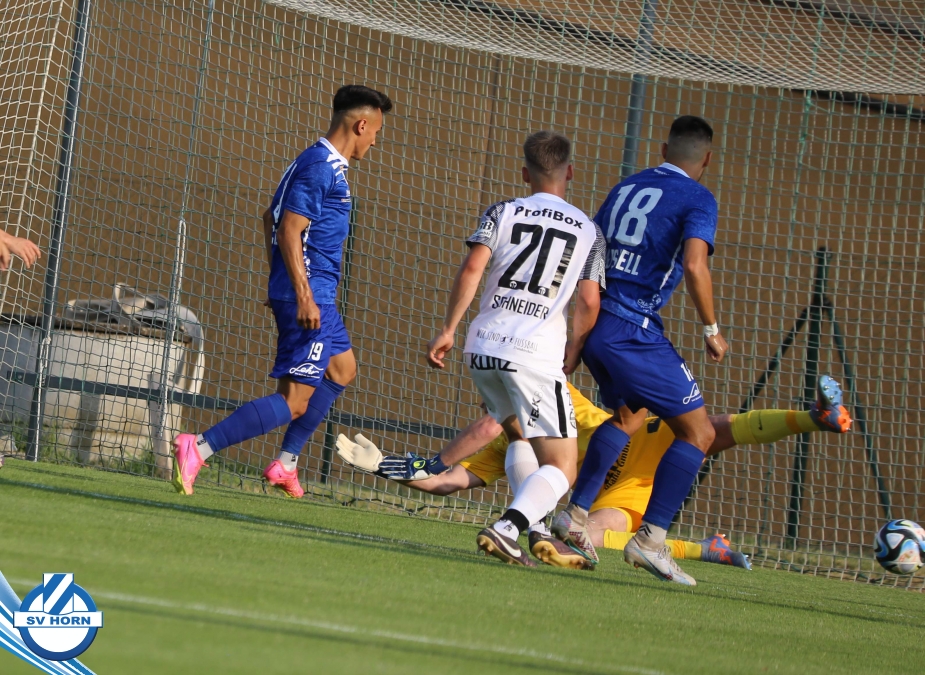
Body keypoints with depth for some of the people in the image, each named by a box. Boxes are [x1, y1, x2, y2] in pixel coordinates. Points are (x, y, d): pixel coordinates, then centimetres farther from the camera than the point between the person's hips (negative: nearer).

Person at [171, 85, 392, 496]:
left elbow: (271, 219, 23)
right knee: (294, 402, -13)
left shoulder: (321, 164, 16)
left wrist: (281, 284, 24)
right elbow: (289, 231, -22)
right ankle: (198, 449, -22)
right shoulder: (321, 167, -15)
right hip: (308, 293, -11)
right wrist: (304, 296, -25)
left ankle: (285, 463, 26)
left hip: (314, 295, 11)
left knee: (342, 370, 28)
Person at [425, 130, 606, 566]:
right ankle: (507, 528, -27)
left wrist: (448, 330, -2)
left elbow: (472, 267, -5)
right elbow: (589, 304, -1)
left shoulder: (504, 213, 9)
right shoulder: (588, 231, 7)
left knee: (520, 435, 30)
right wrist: (573, 352, 15)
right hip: (536, 357, -4)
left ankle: (532, 528, 23)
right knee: (561, 468, -3)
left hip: (483, 346, 4)